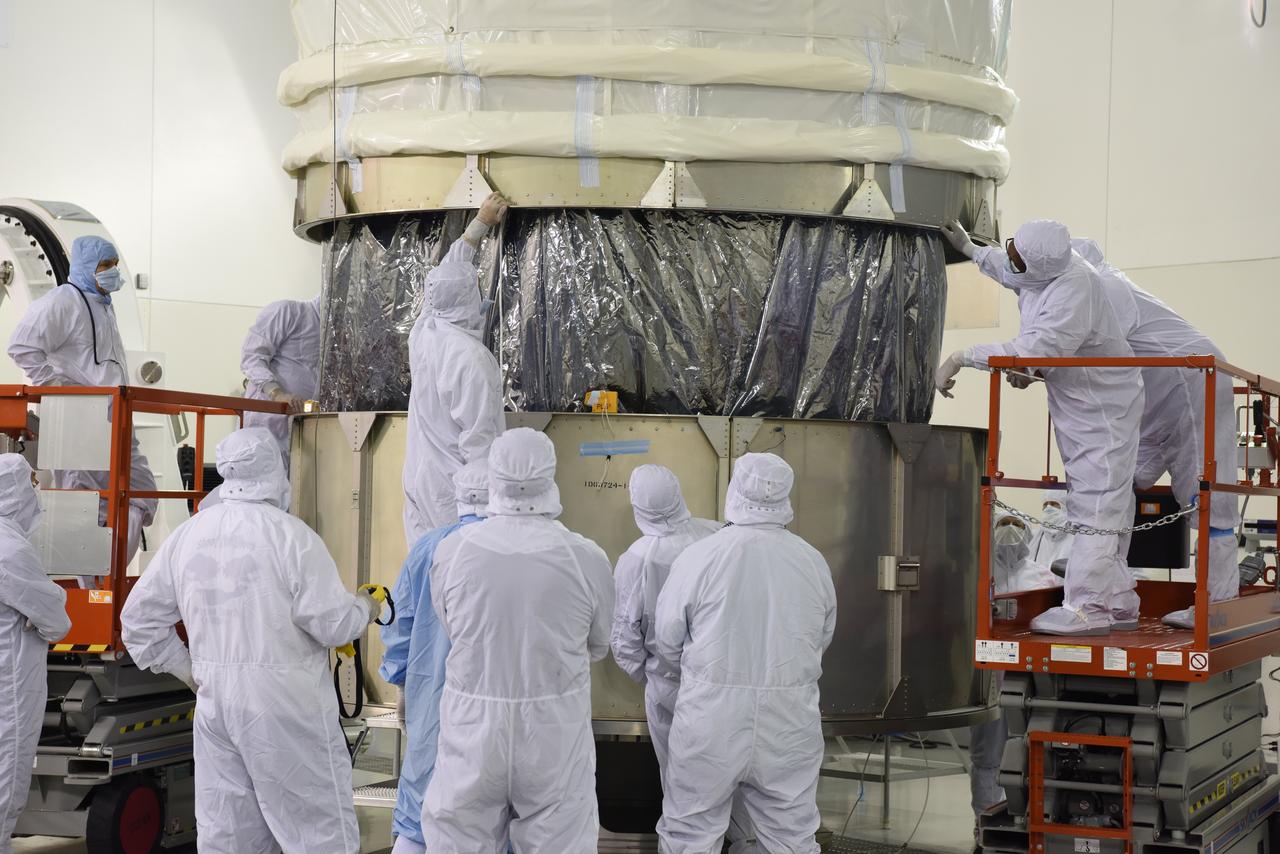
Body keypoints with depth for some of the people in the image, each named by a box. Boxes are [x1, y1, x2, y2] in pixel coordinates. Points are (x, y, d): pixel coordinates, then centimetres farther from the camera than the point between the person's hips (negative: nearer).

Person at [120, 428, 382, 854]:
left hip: (214, 702, 6)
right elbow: (332, 624, -12)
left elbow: (139, 617, 13)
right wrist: (363, 609, 8)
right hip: (287, 706, -6)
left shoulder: (188, 534, 7)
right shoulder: (291, 535, -11)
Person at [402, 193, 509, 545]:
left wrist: (481, 223, 29)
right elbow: (478, 438, -18)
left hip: (420, 480, 8)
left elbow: (449, 270, 19)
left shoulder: (422, 333, 3)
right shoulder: (471, 358, -19)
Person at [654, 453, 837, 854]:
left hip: (710, 720, -2)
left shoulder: (699, 556, -11)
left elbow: (666, 642, -2)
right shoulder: (813, 562, -2)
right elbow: (822, 640, 10)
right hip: (790, 724, 3)